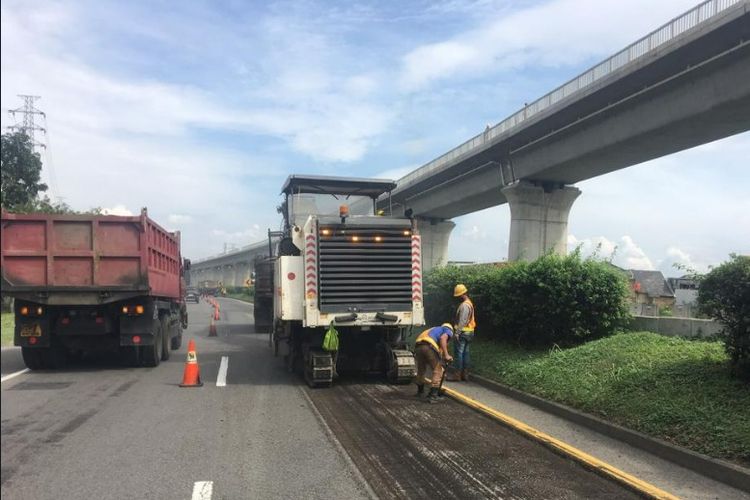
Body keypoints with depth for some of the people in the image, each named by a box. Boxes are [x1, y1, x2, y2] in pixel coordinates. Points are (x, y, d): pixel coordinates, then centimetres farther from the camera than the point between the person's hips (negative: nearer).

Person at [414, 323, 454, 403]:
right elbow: (443, 338, -5)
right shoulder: (448, 331, 21)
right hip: (429, 346, -7)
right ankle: (432, 395, 1)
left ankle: (420, 391, 45)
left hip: (418, 346, 7)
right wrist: (446, 355, -8)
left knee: (420, 370, 26)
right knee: (438, 371, 6)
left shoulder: (435, 330, 41)